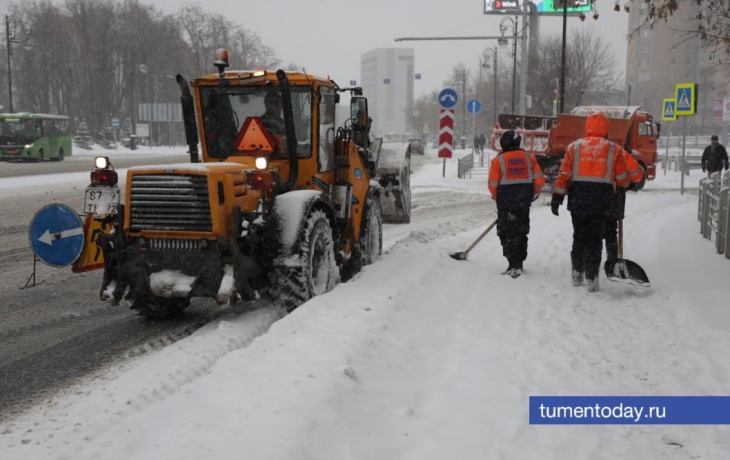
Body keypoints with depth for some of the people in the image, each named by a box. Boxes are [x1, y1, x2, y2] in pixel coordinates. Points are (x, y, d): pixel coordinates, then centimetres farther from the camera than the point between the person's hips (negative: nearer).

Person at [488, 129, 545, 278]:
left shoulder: (498, 160, -8)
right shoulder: (529, 157, 2)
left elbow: (492, 185, -7)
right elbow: (539, 179, 1)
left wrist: (497, 198, 11)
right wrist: (532, 195, 17)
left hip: (506, 203, -4)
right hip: (524, 203, 4)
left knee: (508, 233, 1)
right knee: (521, 232, 18)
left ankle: (514, 266, -8)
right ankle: (519, 263, 27)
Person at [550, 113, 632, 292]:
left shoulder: (574, 147, 5)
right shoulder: (614, 149, 3)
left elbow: (564, 175, -1)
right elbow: (623, 179, 7)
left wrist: (557, 197, 0)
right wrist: (625, 185, 30)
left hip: (577, 200, 1)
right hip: (601, 201, -1)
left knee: (579, 236, 16)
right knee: (594, 239, 5)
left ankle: (577, 273, 22)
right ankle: (591, 278, 2)